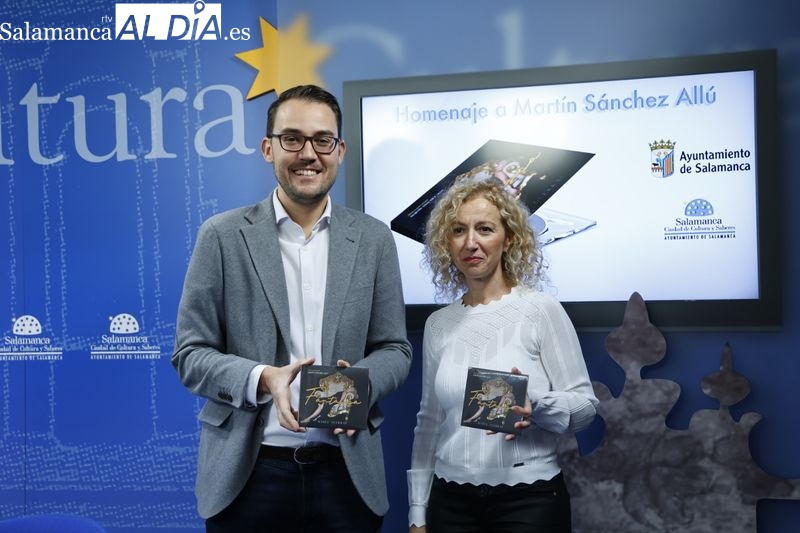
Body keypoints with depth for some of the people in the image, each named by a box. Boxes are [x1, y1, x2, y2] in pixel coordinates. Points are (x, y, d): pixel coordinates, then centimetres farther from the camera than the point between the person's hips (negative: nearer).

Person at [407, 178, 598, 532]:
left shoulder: (541, 310, -8)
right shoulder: (438, 324, 3)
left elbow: (585, 403, -6)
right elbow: (428, 422, 9)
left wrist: (535, 406, -26)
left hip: (529, 497, -3)